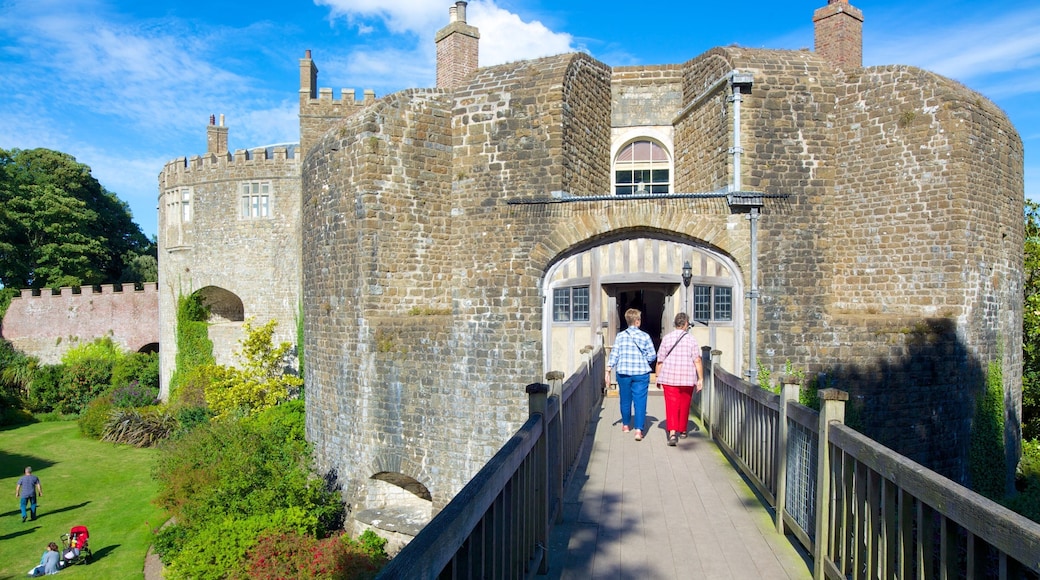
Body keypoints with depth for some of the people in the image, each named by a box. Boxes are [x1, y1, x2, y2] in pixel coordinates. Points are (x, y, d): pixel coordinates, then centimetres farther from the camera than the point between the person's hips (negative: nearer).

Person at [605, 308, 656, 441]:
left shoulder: (620, 336, 0)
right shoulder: (645, 336, -3)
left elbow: (614, 354, -2)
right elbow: (652, 355, -2)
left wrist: (608, 370, 1)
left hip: (623, 372, 2)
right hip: (641, 373, -2)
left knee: (625, 399, 16)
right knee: (640, 401, 0)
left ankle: (626, 425, 32)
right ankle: (639, 430, -8)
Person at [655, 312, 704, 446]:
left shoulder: (666, 338, 0)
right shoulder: (691, 339, -3)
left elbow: (660, 360, 1)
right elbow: (697, 361, -7)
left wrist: (658, 377, 10)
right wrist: (700, 379, -2)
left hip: (669, 377, 0)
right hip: (687, 378, 0)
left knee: (671, 405, -3)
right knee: (684, 405, 17)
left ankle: (672, 433, -19)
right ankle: (682, 430, 32)